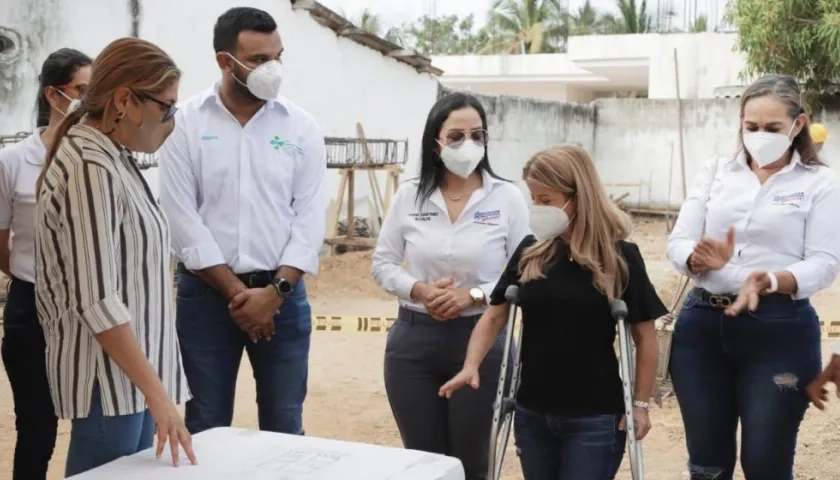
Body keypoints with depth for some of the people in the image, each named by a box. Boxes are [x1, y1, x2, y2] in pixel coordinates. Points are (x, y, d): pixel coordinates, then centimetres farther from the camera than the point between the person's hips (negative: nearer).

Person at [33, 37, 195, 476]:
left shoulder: (112, 159, 9)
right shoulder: (91, 170, -19)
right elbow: (98, 303, -23)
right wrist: (157, 393, -21)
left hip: (132, 370, 9)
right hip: (110, 376, -9)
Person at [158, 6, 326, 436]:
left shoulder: (301, 126, 2)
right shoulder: (184, 123, -3)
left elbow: (311, 216, -2)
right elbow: (182, 218, -7)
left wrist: (274, 290, -11)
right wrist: (235, 290, -11)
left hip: (283, 294, 1)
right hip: (206, 294, -1)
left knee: (284, 428, 9)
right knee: (206, 428, 8)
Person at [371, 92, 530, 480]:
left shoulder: (507, 197, -6)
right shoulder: (409, 195, 1)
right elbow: (382, 263, 6)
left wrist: (473, 295, -19)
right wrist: (419, 290, -12)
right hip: (414, 342, 2)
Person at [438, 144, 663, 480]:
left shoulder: (619, 256, -10)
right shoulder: (529, 252, 0)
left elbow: (645, 336, -4)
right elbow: (495, 316, 5)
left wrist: (640, 404, -4)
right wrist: (471, 365, -10)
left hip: (594, 418, -4)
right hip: (533, 413, 4)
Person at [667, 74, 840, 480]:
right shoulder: (714, 173, 8)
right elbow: (677, 243, 1)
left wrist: (770, 281, -27)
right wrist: (701, 258, -23)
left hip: (780, 331, -3)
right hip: (702, 325, 3)